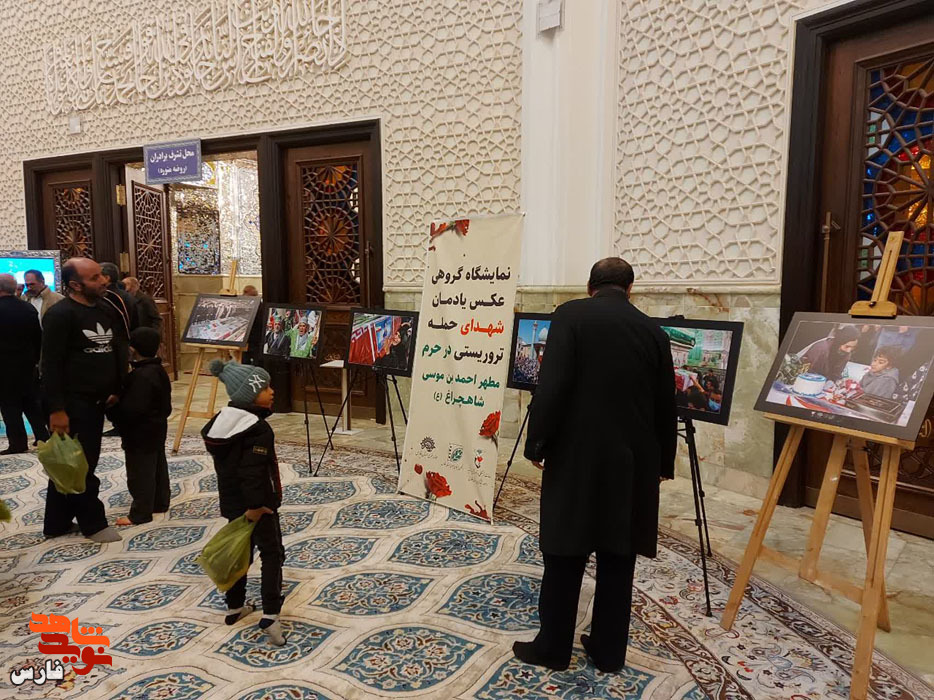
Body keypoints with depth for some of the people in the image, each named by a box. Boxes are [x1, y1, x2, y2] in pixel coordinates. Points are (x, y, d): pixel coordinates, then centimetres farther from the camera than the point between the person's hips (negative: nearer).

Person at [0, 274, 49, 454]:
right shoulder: (29, 308, 1)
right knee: (32, 403, 11)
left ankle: (18, 443, 4)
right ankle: (43, 437, 13)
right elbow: (38, 337, 6)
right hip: (27, 363, 5)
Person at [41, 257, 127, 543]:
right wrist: (56, 409, -20)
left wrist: (115, 390, 15)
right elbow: (51, 365, -17)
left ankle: (56, 524, 29)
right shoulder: (60, 314, -14)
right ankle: (93, 524, 16)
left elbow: (116, 352, 18)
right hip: (72, 404, -8)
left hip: (95, 401, 8)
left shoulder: (106, 310, 9)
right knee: (80, 467, 2)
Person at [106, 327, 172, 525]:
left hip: (140, 434, -10)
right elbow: (166, 405, 12)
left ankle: (140, 513, 6)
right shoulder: (159, 371, 6)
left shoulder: (140, 376, -24)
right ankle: (160, 503, 30)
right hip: (157, 428, 10)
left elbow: (132, 409, -27)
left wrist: (113, 413, -13)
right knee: (158, 466, 18)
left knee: (140, 472, -1)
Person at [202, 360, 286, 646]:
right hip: (256, 504, -8)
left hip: (231, 500, 8)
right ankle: (270, 615, -2)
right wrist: (256, 505, -21)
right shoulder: (258, 429, -25)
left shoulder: (222, 420, 3)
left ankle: (234, 607, 34)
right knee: (272, 554, 3)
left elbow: (223, 462, 12)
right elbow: (253, 473, -29)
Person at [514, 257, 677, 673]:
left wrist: (537, 445, -6)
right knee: (618, 557, 14)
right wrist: (664, 461, 24)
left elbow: (551, 387, -16)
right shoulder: (653, 330, 6)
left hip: (577, 456, -3)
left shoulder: (570, 315, -6)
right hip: (633, 460, 4)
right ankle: (609, 650, 26)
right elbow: (666, 405, 12)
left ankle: (553, 647, 22)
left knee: (565, 556, 8)